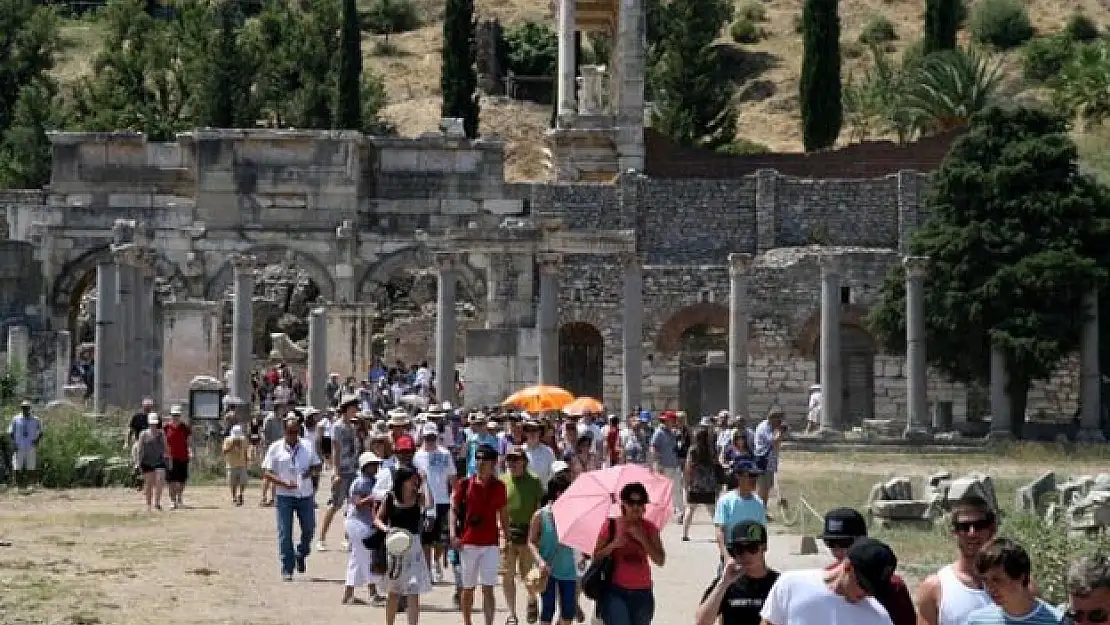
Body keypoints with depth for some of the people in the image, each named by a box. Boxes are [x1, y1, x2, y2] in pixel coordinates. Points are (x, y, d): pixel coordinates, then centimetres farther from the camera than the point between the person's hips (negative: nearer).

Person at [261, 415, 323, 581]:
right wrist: (284, 483, -18)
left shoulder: (307, 447, 7)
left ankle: (301, 554, 34)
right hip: (284, 496, -2)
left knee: (309, 528, 4)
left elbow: (318, 465, 16)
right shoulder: (275, 448, -1)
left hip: (305, 495, 2)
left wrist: (312, 471, -9)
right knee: (285, 533, -3)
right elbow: (266, 473, -4)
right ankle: (287, 569, 3)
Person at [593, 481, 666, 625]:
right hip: (616, 591, -3)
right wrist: (614, 545, -18)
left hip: (642, 592, 3)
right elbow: (596, 557, -1)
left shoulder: (649, 528, 3)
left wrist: (642, 538, -14)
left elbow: (660, 560, -4)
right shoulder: (611, 527, -3)